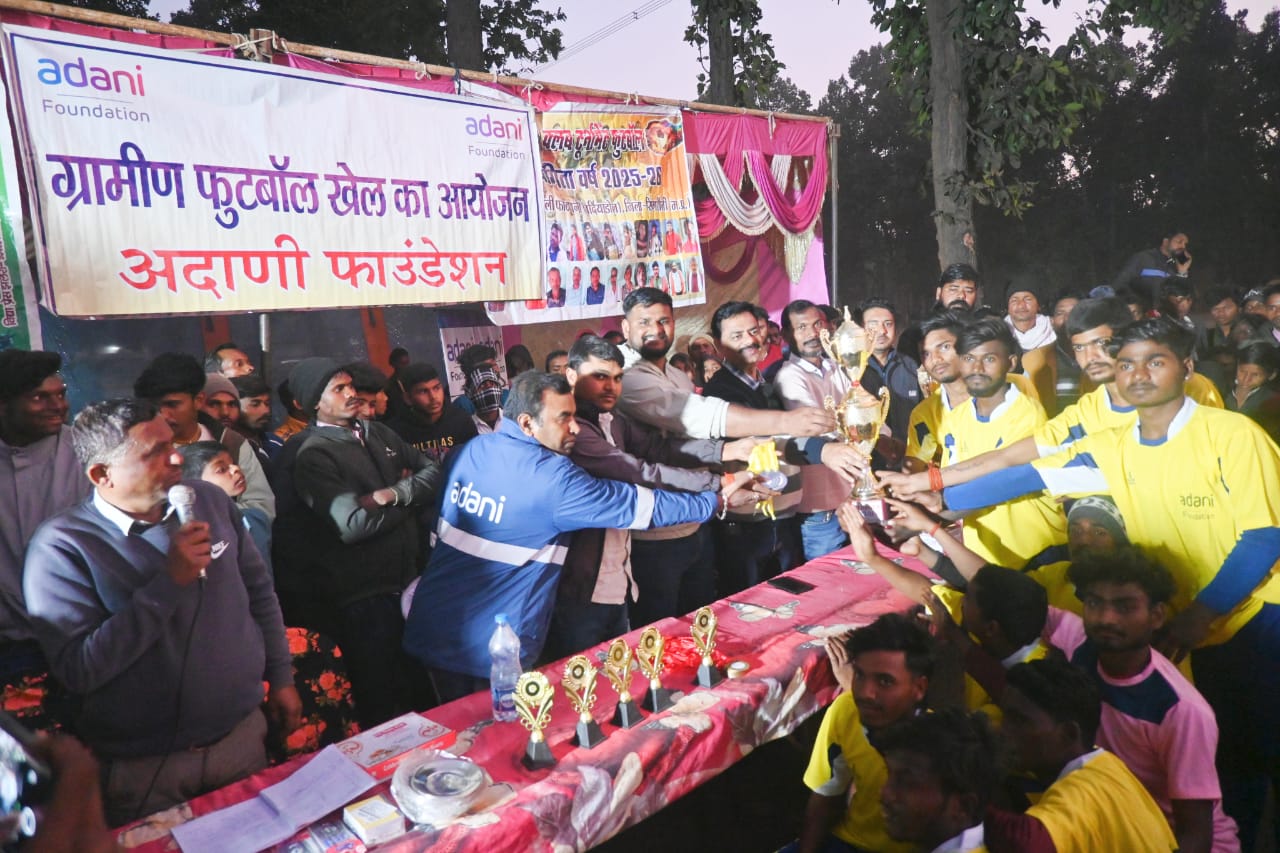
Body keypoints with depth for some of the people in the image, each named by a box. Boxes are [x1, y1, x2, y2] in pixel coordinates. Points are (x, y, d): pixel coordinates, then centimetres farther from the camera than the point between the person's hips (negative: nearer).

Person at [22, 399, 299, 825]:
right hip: (143, 768, -4)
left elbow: (259, 591, 7)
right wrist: (169, 582, -28)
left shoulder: (211, 500, -2)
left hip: (243, 734, 4)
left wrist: (281, 677, 7)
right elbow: (78, 669, -23)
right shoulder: (60, 546, -16)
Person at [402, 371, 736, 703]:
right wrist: (715, 501, -5)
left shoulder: (471, 449, 1)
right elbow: (638, 504, -15)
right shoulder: (554, 478, -19)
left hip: (434, 633, 7)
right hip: (492, 652, -7)